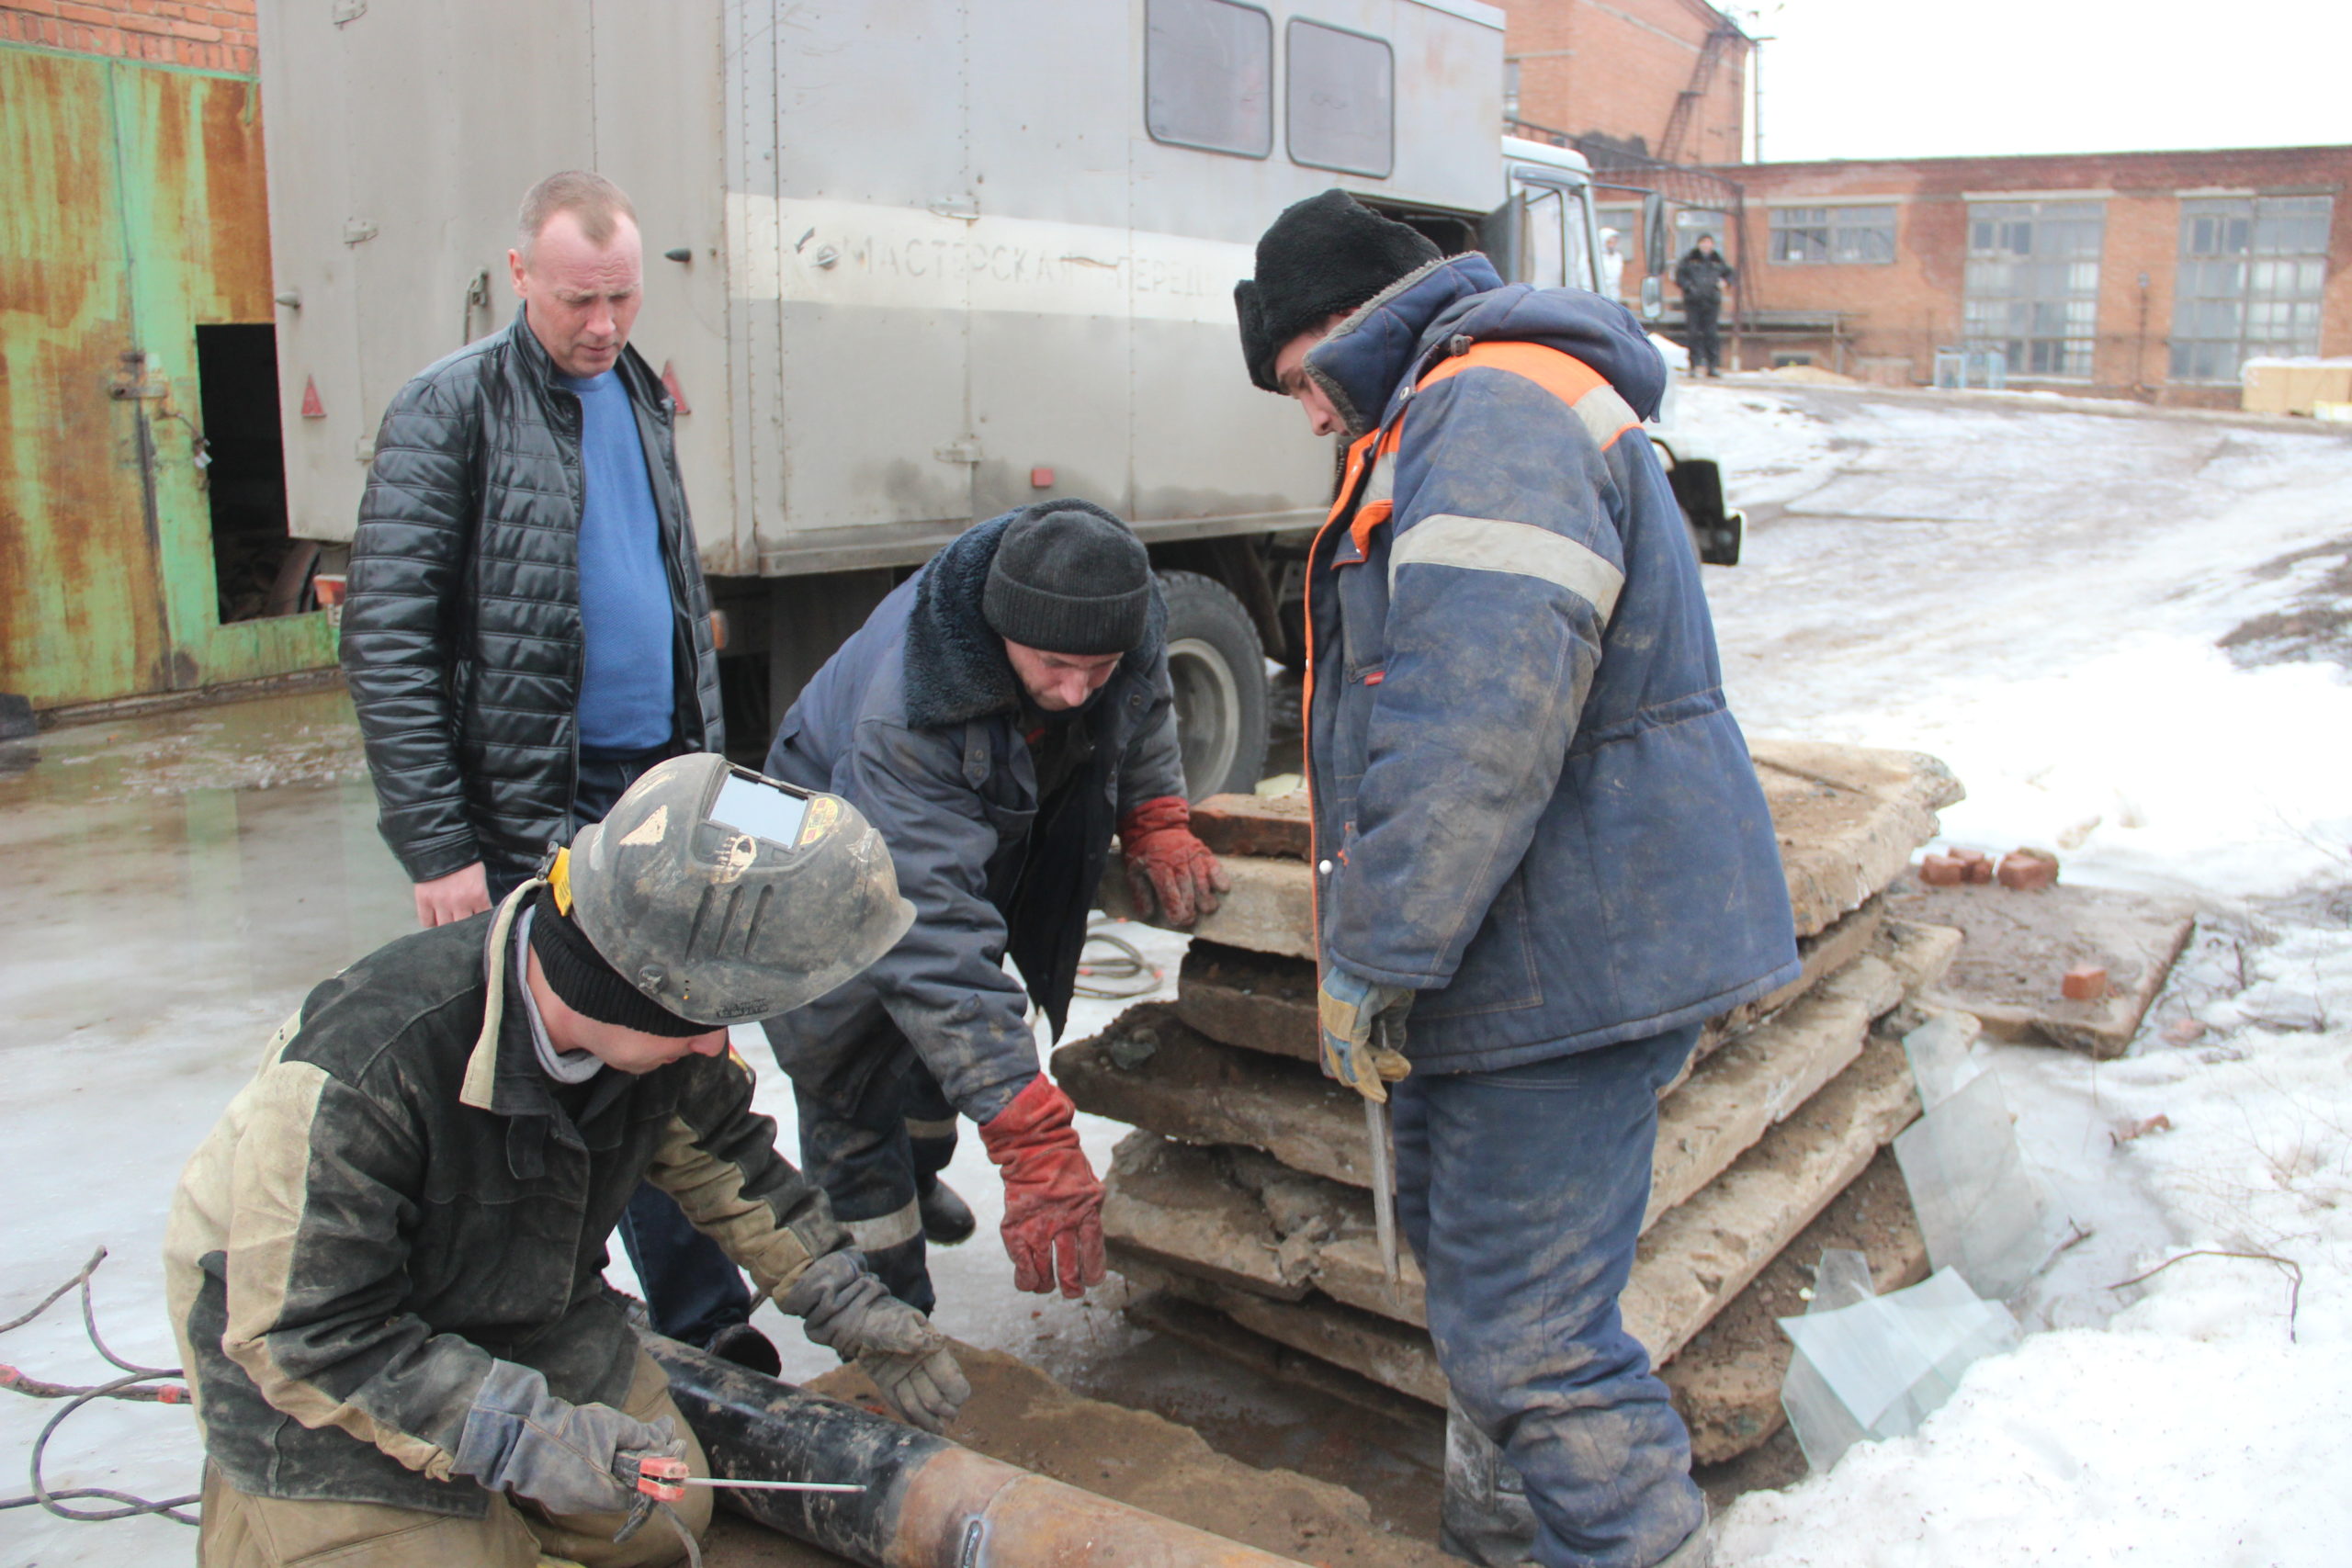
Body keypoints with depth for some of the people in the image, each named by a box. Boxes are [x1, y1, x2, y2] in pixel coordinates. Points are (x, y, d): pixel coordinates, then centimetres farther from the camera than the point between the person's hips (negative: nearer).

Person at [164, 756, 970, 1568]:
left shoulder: (664, 1017, -19)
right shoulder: (360, 1071, -38)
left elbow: (719, 1156, 2)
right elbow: (302, 1330, -31)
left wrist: (845, 1301, 3)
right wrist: (523, 1437, -36)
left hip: (521, 1304, 6)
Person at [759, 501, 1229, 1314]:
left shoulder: (1123, 616, -29)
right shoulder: (904, 717, -47)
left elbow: (1144, 706, -1)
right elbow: (935, 939, -51)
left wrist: (1156, 821, -17)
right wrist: (1034, 1142, -55)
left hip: (1010, 838, 6)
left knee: (947, 1048, 24)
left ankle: (920, 1172, 54)